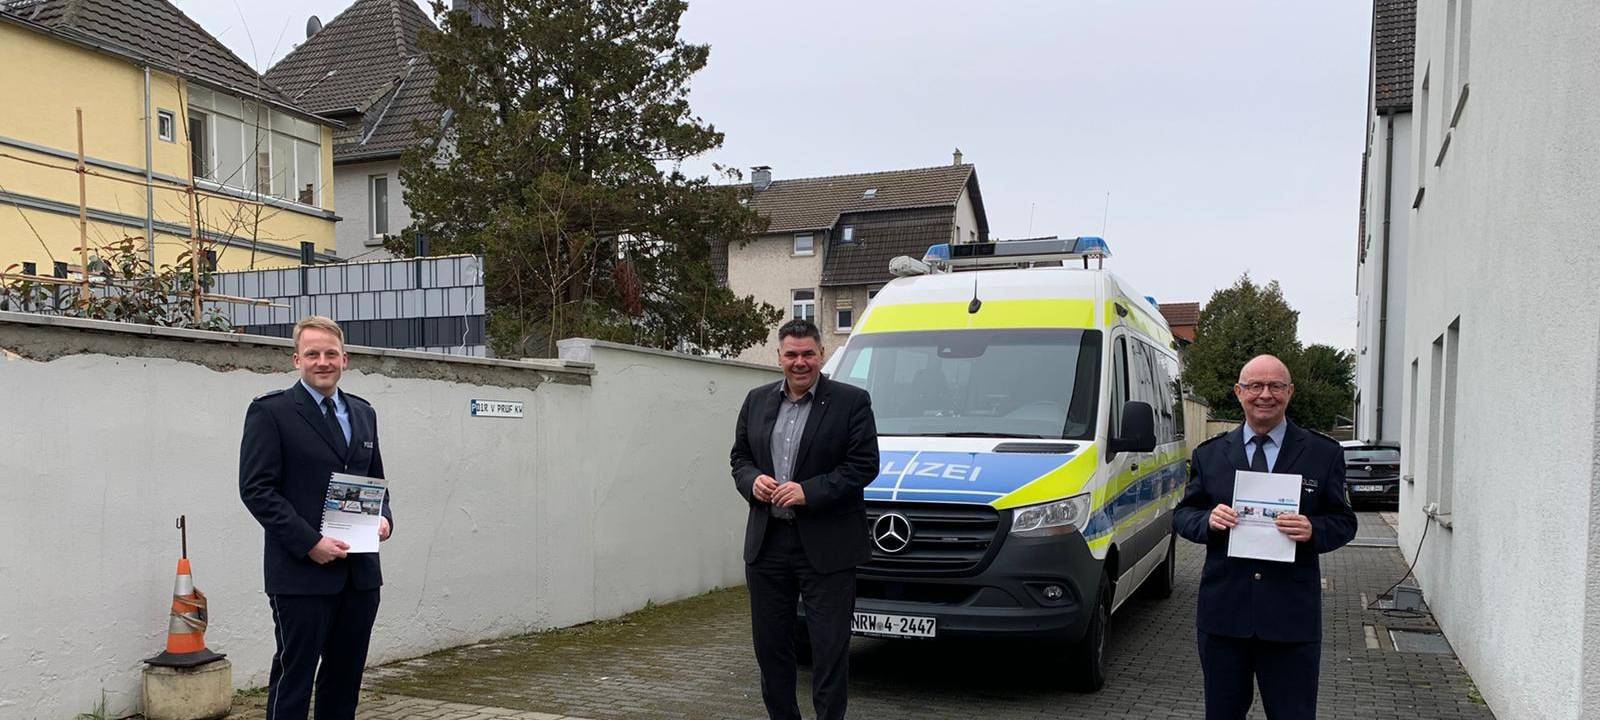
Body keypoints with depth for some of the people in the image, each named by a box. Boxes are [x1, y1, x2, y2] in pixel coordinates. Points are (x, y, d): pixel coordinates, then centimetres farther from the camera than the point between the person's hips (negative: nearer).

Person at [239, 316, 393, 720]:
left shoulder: (363, 413, 14)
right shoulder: (270, 412, -5)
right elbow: (256, 489, -11)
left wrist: (383, 517, 1)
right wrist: (310, 543, -17)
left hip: (360, 571, 6)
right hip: (301, 571, -6)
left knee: (346, 678, 13)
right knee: (294, 676, 1)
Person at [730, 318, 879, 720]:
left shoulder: (852, 402, -4)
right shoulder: (757, 401, 12)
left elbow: (864, 464, -8)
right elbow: (739, 457, 17)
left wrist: (808, 491, -16)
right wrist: (752, 481, -6)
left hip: (826, 547, -5)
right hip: (766, 543, 5)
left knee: (829, 646, 0)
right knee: (769, 642, 13)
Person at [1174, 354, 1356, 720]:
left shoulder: (1323, 453, 3)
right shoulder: (1209, 454, 7)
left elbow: (1344, 522, 5)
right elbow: (1182, 514, 11)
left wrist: (1313, 531, -16)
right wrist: (1208, 520, -11)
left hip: (1292, 618, -1)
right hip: (1223, 614, 2)